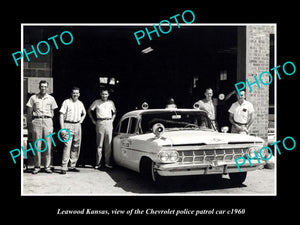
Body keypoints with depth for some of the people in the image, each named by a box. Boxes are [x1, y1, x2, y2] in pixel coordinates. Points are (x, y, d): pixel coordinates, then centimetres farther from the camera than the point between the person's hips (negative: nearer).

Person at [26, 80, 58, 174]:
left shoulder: (51, 98, 11)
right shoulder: (33, 98, 8)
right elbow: (29, 112, 9)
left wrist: (51, 124, 9)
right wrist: (30, 123, 4)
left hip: (48, 121, 1)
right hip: (36, 121, -1)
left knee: (48, 145, -1)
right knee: (37, 145, -2)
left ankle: (47, 166, 5)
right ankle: (37, 166, 4)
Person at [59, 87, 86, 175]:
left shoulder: (80, 103, 14)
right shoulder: (66, 102, -1)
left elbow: (84, 113, 32)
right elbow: (61, 115, -6)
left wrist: (81, 120, 12)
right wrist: (62, 128, -14)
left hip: (77, 125, 6)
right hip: (68, 125, -6)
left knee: (76, 147, 7)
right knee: (67, 146, -13)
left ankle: (72, 166, 16)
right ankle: (64, 167, -12)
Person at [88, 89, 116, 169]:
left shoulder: (111, 102, 13)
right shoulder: (96, 102, 6)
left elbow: (114, 112, 26)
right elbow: (89, 110, 12)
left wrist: (112, 120, 12)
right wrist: (93, 120, 6)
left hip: (109, 123, 2)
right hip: (100, 123, -2)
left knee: (108, 144, 2)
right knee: (99, 144, -3)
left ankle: (107, 162, 7)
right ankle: (98, 163, 1)